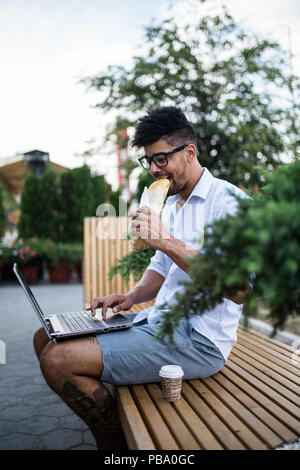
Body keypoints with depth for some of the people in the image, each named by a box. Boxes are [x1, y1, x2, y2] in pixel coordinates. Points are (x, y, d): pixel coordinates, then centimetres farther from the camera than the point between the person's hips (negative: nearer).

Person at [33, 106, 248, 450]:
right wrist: (132, 297, 3)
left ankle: (115, 443, 6)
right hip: (160, 322, 9)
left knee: (58, 360, -20)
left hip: (199, 340, -9)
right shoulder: (171, 204, 17)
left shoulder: (226, 199, -12)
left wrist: (167, 241, -25)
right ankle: (112, 432, 16)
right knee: (47, 338, 7)